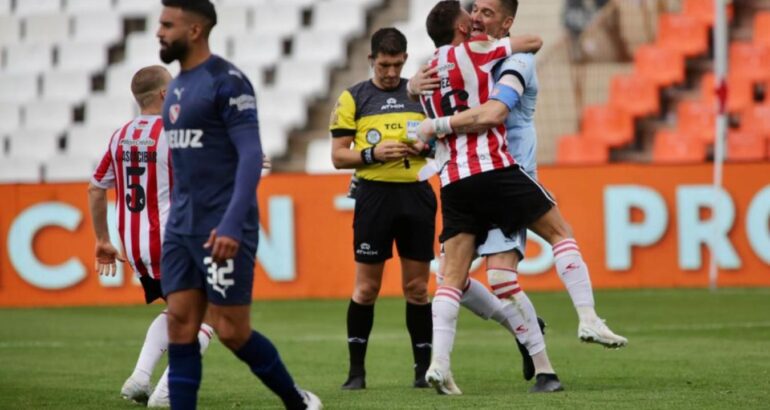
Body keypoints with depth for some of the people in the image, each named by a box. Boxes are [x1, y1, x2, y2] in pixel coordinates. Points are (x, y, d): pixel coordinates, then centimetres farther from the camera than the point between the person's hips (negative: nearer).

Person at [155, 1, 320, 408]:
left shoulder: (227, 81, -12)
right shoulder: (178, 84, 14)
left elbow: (251, 155, -18)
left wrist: (232, 225, -26)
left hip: (224, 231, -8)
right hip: (182, 226, 8)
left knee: (232, 331, -3)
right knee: (180, 325, 0)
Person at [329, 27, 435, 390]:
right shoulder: (353, 98, 4)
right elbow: (338, 156, 2)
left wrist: (425, 147, -7)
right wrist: (373, 155, -15)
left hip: (416, 195, 2)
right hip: (374, 194, -2)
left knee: (417, 287, 3)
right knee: (366, 288, -1)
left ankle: (424, 369, 9)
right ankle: (356, 370, 6)